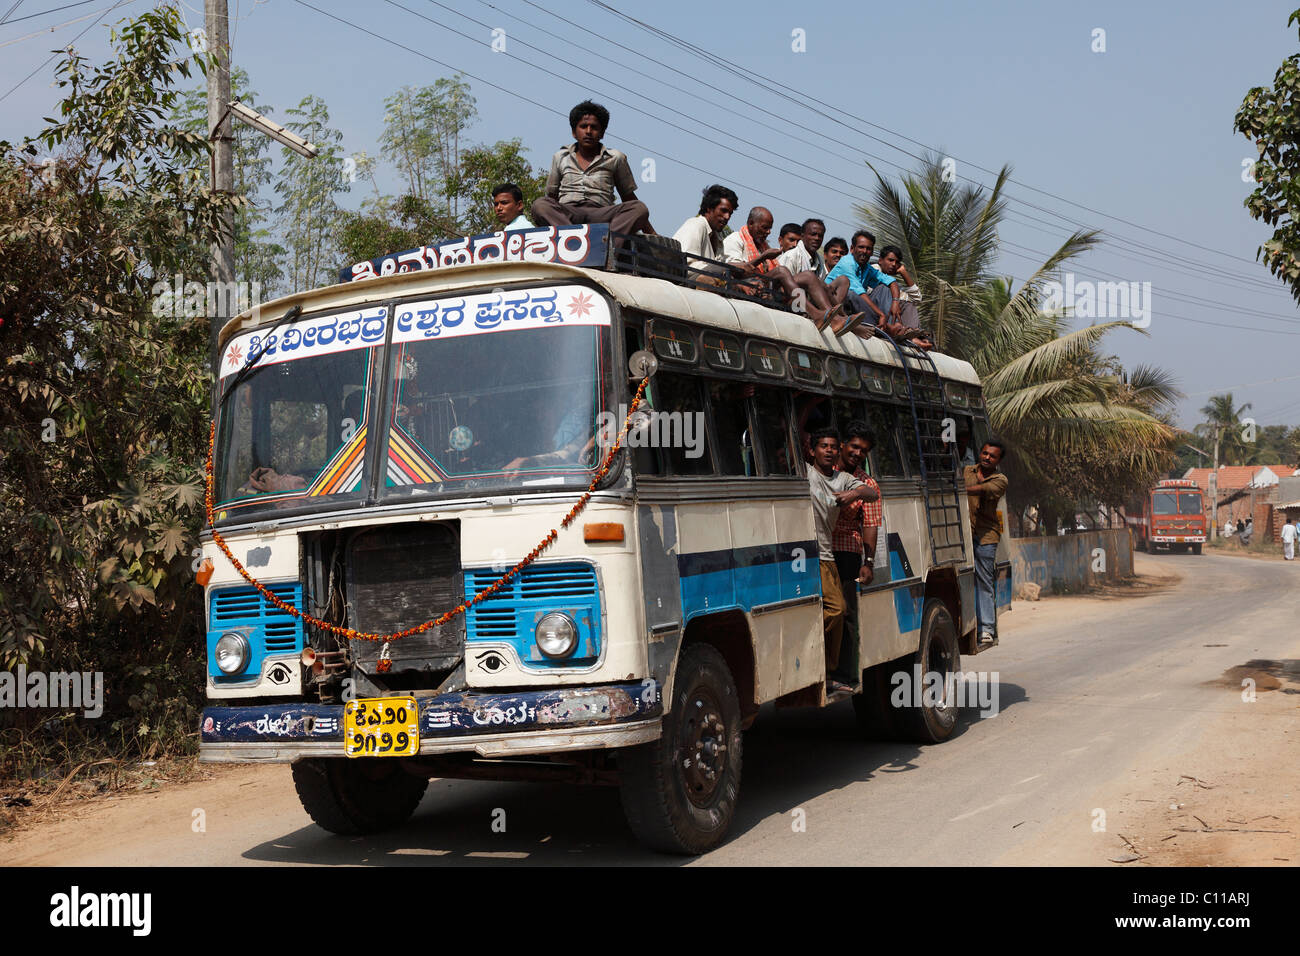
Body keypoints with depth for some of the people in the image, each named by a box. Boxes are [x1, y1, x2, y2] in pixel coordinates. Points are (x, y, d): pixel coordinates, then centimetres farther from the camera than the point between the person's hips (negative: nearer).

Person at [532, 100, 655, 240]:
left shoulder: (615, 159, 17)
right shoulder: (560, 158, 21)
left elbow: (628, 196, 19)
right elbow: (551, 196, 24)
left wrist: (650, 233, 13)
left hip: (601, 214, 0)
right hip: (565, 216, 1)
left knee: (639, 207, -28)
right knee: (540, 205, -31)